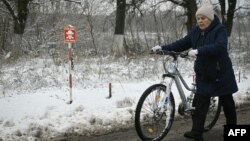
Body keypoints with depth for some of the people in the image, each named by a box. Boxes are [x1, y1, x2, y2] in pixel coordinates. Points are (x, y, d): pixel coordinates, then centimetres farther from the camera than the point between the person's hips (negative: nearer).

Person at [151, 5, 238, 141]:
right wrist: (163, 48, -12)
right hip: (203, 75, 4)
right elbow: (181, 44, 1)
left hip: (221, 74, -4)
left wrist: (198, 51, -43)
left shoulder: (220, 30, -15)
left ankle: (232, 125, 32)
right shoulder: (195, 31, 3)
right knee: (200, 103, -3)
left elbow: (219, 46, -32)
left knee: (227, 102, 12)